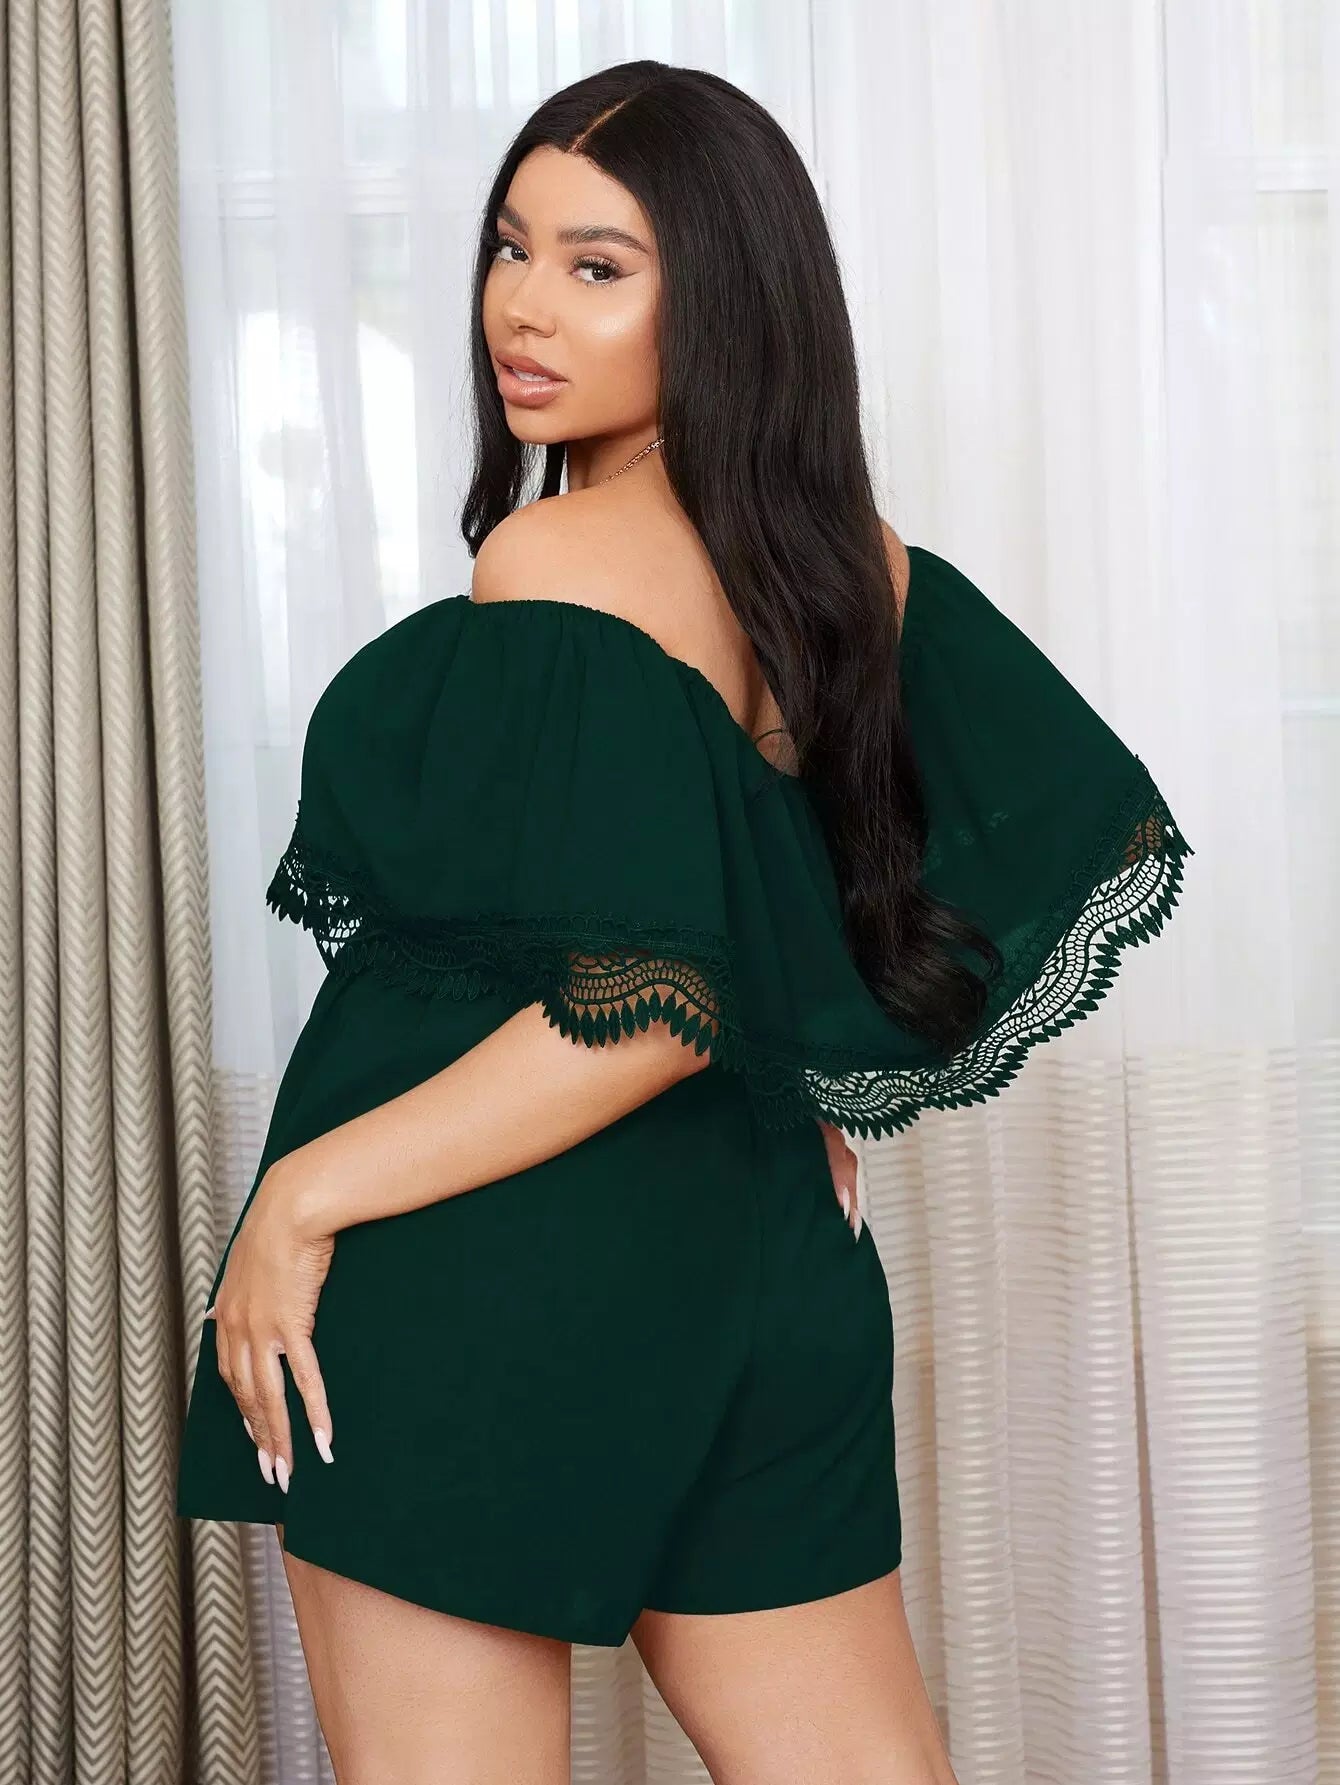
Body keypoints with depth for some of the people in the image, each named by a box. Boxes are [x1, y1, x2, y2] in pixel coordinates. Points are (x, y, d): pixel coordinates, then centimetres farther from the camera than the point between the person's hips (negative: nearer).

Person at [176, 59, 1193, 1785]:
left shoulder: (553, 571, -16)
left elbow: (645, 1008, -23)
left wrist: (304, 1193, -17)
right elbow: (1097, 828, 12)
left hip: (476, 1298, -7)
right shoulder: (863, 567, 6)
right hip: (766, 1277, 7)